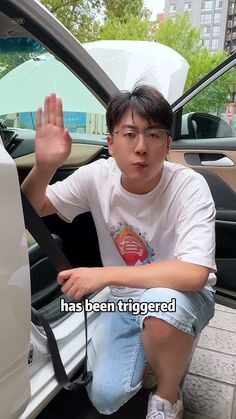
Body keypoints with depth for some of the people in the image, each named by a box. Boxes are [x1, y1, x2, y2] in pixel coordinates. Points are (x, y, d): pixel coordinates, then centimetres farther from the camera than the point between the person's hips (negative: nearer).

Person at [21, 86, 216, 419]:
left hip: (184, 295, -2)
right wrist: (44, 167, -27)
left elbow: (195, 275, -34)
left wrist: (104, 275, -34)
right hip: (125, 298, 3)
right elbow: (31, 210, -5)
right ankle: (149, 348, 23)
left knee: (161, 305, -36)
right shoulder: (97, 176, -14)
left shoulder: (189, 186, -25)